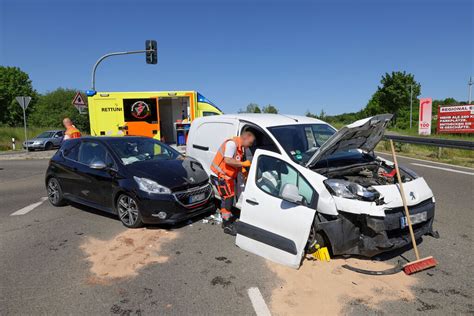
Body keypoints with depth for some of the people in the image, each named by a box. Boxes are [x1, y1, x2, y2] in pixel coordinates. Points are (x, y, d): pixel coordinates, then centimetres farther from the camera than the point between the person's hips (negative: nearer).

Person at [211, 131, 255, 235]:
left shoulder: (240, 147, 8)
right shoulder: (232, 143, -22)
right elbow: (227, 160, -31)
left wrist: (243, 170, 1)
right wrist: (243, 164, -26)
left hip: (228, 175, 10)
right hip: (221, 174, -10)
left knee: (226, 197, 17)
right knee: (228, 197, -8)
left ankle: (226, 220, 31)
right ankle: (227, 226, 0)